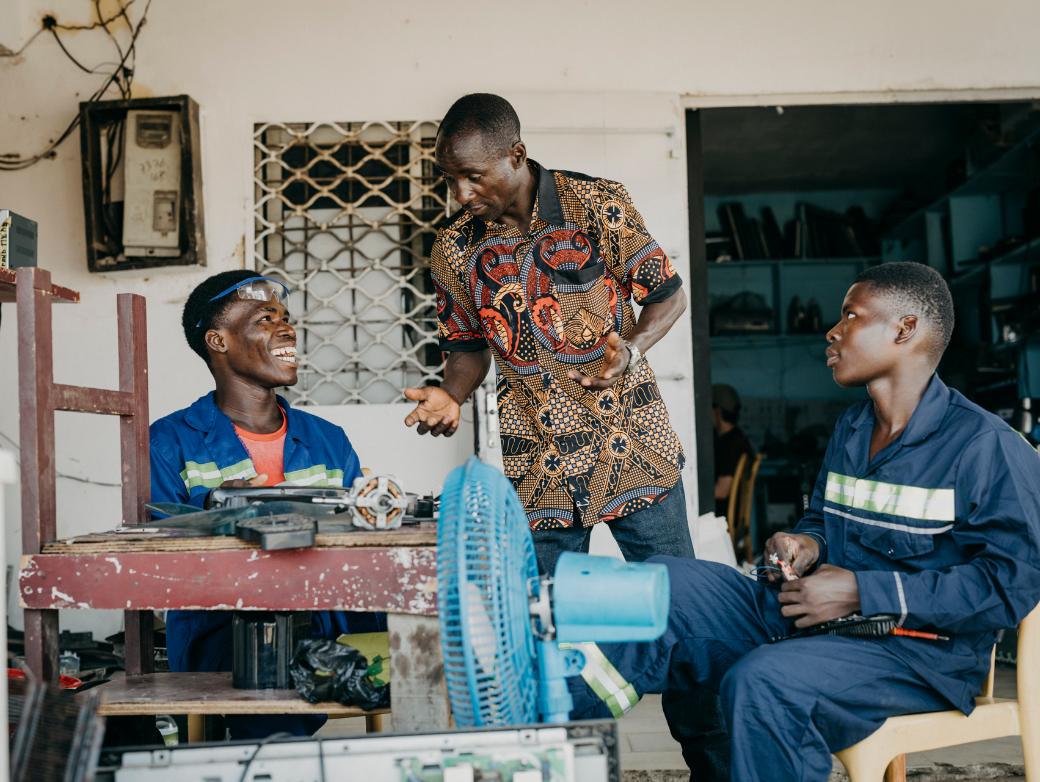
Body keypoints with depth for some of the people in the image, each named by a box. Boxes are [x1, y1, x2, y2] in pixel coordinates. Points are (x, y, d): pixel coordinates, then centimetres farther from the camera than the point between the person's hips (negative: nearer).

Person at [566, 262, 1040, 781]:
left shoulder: (988, 447, -10)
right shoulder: (849, 430, 15)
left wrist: (861, 591, -20)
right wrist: (806, 545, 1)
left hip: (922, 651, -7)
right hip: (811, 620, 7)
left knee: (761, 682, -36)